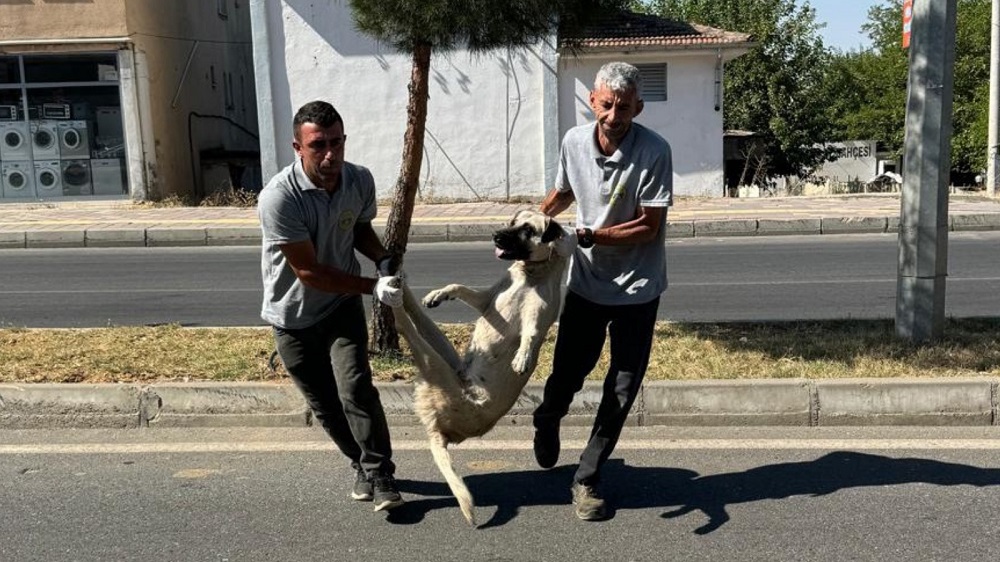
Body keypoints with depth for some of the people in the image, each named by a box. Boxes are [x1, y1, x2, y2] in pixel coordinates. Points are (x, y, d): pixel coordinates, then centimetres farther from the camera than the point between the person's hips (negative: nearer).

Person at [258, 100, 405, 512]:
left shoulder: (360, 180, -12)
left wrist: (382, 258, -11)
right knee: (325, 404, 10)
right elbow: (307, 271, -25)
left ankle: (379, 473, 2)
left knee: (356, 390, -14)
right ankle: (363, 464, 32)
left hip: (342, 306, 2)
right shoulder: (279, 197, -29)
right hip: (294, 316, -2)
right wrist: (373, 287, -26)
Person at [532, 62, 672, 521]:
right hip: (587, 281, 2)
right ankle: (547, 420, 46)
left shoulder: (654, 152, -19)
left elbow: (649, 226, -18)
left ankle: (587, 478, 20)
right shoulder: (574, 142, -6)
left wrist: (592, 236, -26)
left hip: (637, 288, -2)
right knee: (567, 372, 9)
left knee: (622, 391, 3)